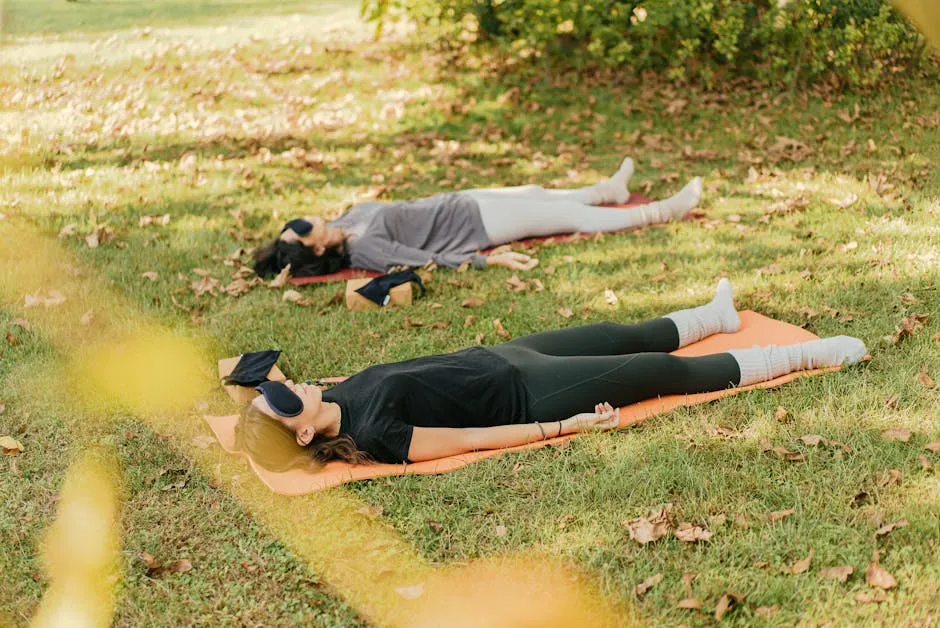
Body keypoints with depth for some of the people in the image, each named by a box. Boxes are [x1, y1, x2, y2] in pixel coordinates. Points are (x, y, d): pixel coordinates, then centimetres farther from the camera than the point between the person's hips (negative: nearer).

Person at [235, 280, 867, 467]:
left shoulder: (338, 395, -9)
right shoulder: (373, 435, -30)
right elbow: (473, 438, -26)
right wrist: (569, 426, -23)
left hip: (494, 358, 8)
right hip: (525, 396, -7)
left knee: (624, 337, 23)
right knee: (662, 371, 3)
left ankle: (714, 316, 53)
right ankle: (804, 355, 20)